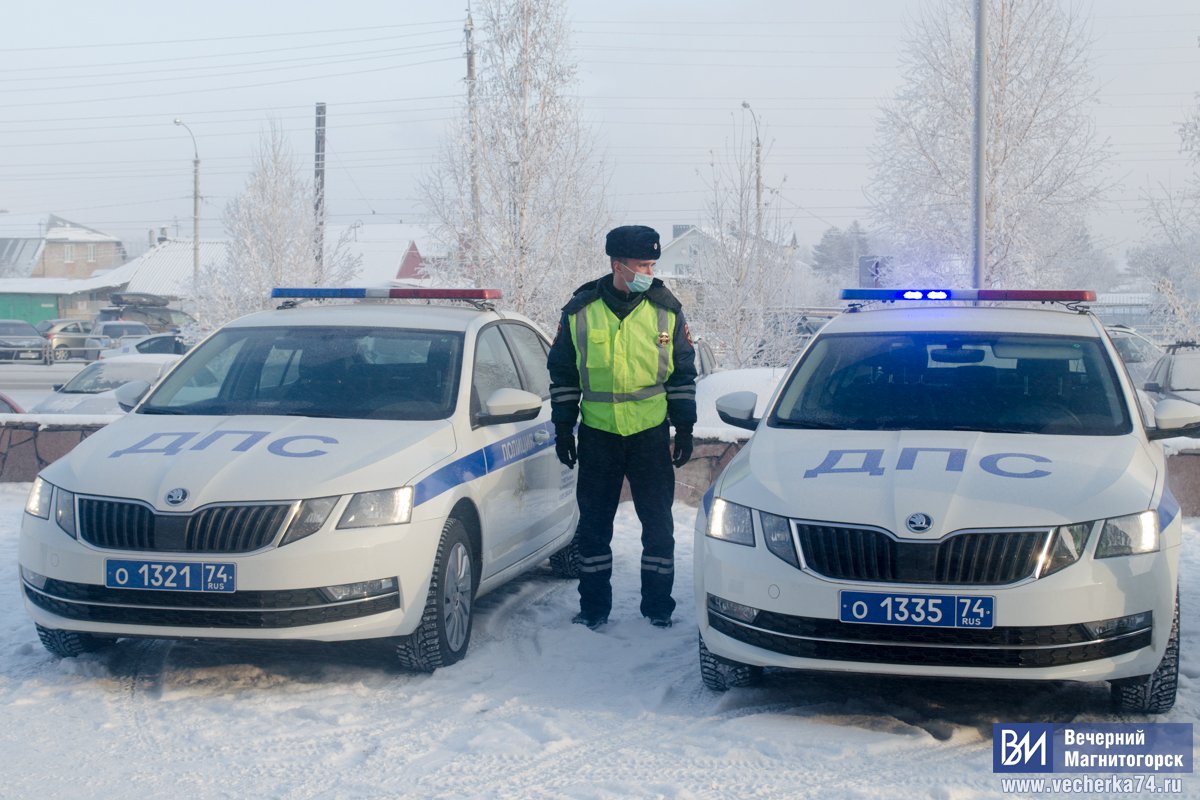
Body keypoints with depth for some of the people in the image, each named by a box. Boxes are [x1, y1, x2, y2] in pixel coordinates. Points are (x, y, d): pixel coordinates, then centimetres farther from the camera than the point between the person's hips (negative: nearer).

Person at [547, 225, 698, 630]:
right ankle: (594, 606, 17)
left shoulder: (666, 309, 0)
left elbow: (684, 372, 7)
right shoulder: (580, 311, -1)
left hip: (651, 433, 0)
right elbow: (562, 373, 7)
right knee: (593, 524, 6)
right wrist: (562, 427, 5)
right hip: (597, 435, 0)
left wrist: (684, 428, 4)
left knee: (658, 523, 3)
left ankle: (658, 605, 14)